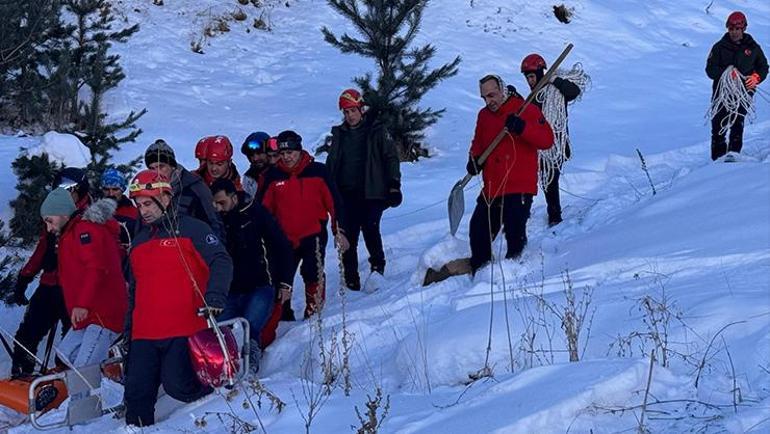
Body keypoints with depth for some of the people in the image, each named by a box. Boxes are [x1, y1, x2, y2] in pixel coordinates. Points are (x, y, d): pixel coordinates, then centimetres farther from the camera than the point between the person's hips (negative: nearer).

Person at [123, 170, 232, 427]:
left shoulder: (191, 229, 1)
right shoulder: (138, 242, 21)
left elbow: (221, 263, -8)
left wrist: (215, 298, -24)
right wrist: (128, 331, 23)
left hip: (184, 331, -6)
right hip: (144, 335, 6)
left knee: (176, 385, -15)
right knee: (137, 395, 0)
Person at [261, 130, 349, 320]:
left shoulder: (318, 171, -2)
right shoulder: (273, 176, 3)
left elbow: (334, 202, 1)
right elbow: (264, 209, 9)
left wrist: (338, 231, -3)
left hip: (314, 236, -3)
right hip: (285, 239, 3)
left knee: (312, 275, -13)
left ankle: (314, 314, 1)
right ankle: (284, 317, 20)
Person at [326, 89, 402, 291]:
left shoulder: (376, 131, 3)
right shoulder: (339, 134, 15)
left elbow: (390, 157, 2)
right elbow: (331, 165, 22)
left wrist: (394, 185, -6)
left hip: (372, 192, -4)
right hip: (346, 194, 4)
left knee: (370, 228, -20)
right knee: (348, 236, -1)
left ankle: (377, 265, 0)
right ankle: (351, 279, 5)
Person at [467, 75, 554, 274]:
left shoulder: (526, 110, -5)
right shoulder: (484, 115, 13)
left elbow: (547, 140, -13)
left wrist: (522, 128, -27)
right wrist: (474, 159, 4)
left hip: (519, 189, -6)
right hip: (491, 188, 6)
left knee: (515, 235, -8)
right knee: (478, 231, 8)